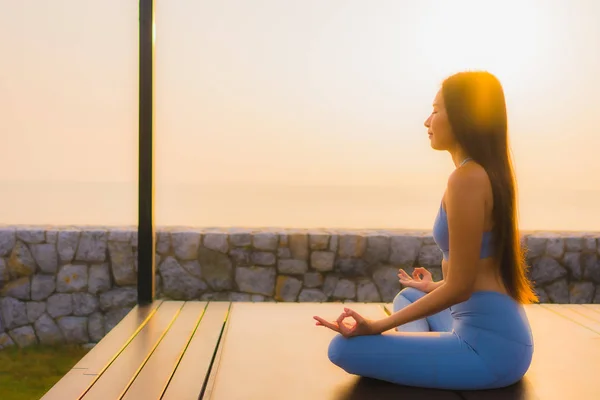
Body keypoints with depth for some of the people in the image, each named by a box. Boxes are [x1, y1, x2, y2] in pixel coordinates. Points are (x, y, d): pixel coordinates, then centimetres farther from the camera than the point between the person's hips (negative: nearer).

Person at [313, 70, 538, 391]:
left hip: (488, 346, -9)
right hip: (495, 332, 10)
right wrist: (433, 288, 38)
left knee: (344, 348, -12)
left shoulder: (466, 178, -18)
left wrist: (376, 326, -14)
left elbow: (459, 287, -18)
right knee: (408, 295, 33)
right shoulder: (487, 172, 11)